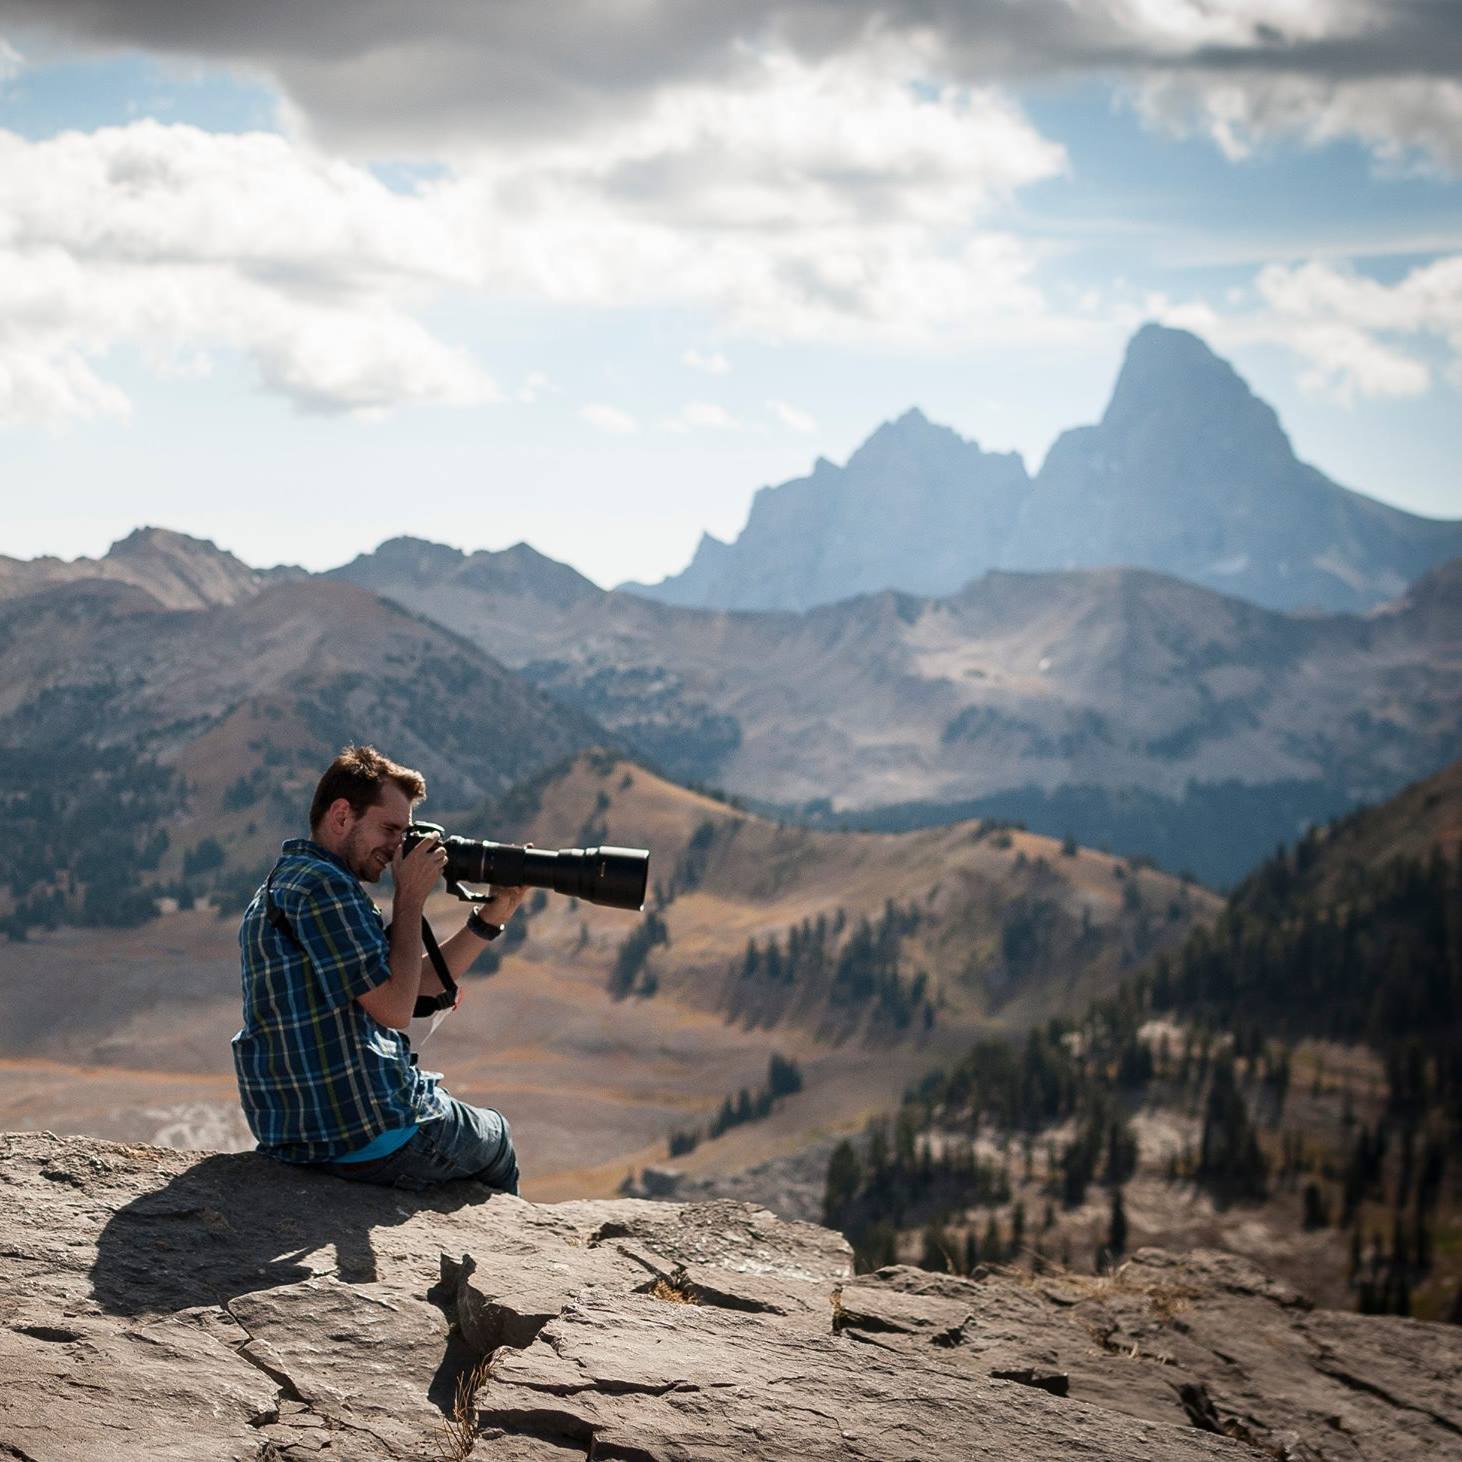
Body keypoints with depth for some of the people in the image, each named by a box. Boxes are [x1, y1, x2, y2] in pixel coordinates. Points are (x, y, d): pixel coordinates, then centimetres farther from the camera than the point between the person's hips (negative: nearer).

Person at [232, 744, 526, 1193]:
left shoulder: (279, 887, 15)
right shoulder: (323, 886, -17)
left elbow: (418, 984, 15)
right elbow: (396, 1009, -20)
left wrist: (492, 916, 9)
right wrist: (410, 900, -10)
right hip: (371, 1137, -9)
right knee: (496, 1137, 21)